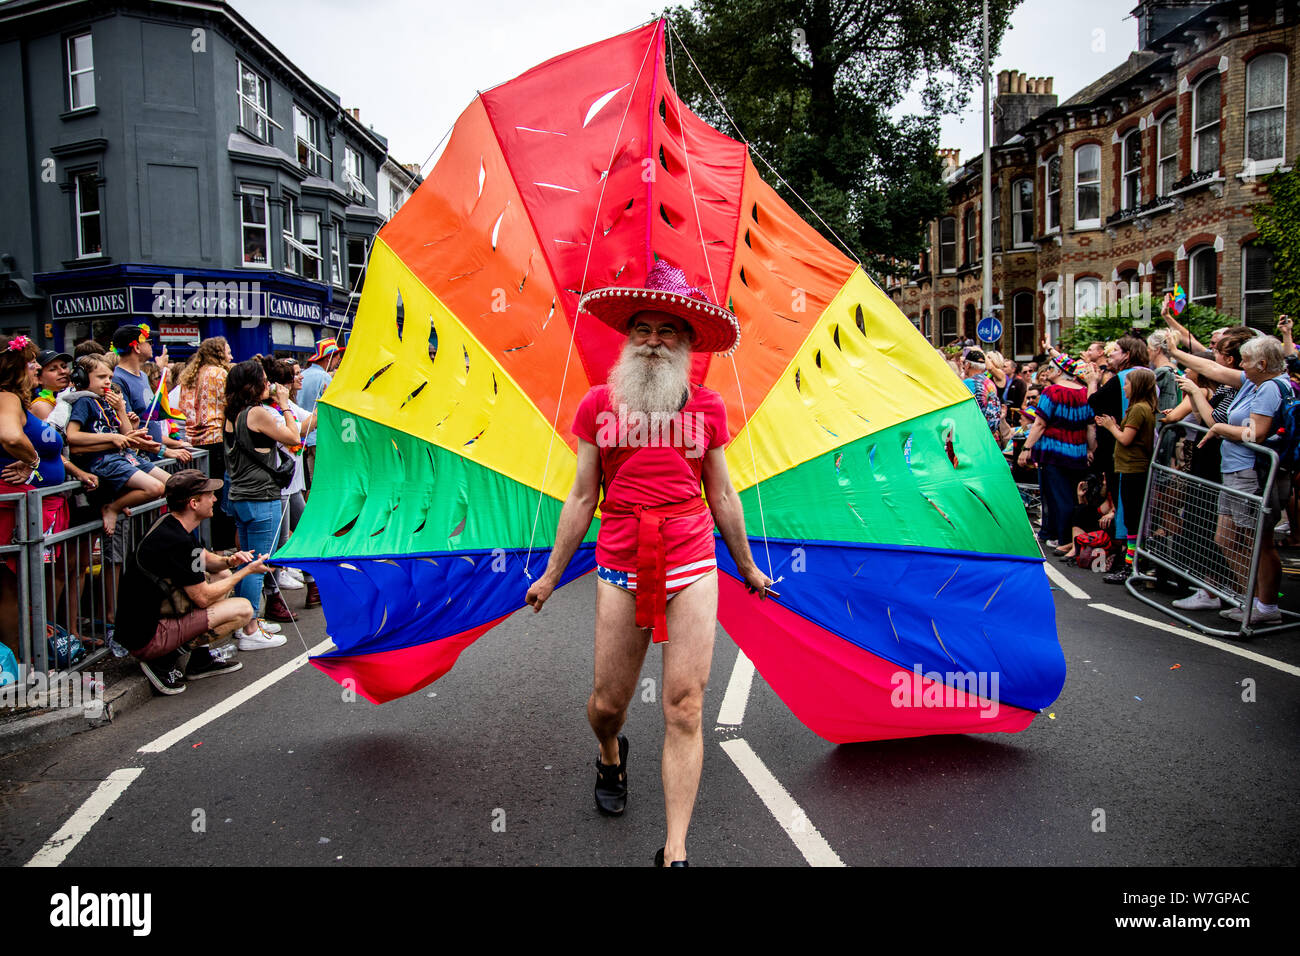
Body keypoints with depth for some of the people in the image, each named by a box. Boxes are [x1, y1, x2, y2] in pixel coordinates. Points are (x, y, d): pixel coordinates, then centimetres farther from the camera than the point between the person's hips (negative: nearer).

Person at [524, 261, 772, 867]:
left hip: (692, 563, 0)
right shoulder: (598, 404, 5)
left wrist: (748, 568, 22)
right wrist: (551, 574, 14)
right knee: (606, 703, 7)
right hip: (620, 566, 1)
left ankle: (675, 852, 7)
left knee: (684, 709, -3)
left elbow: (722, 495, 15)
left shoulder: (707, 407, 6)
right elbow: (582, 498, 10)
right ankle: (611, 755, 45)